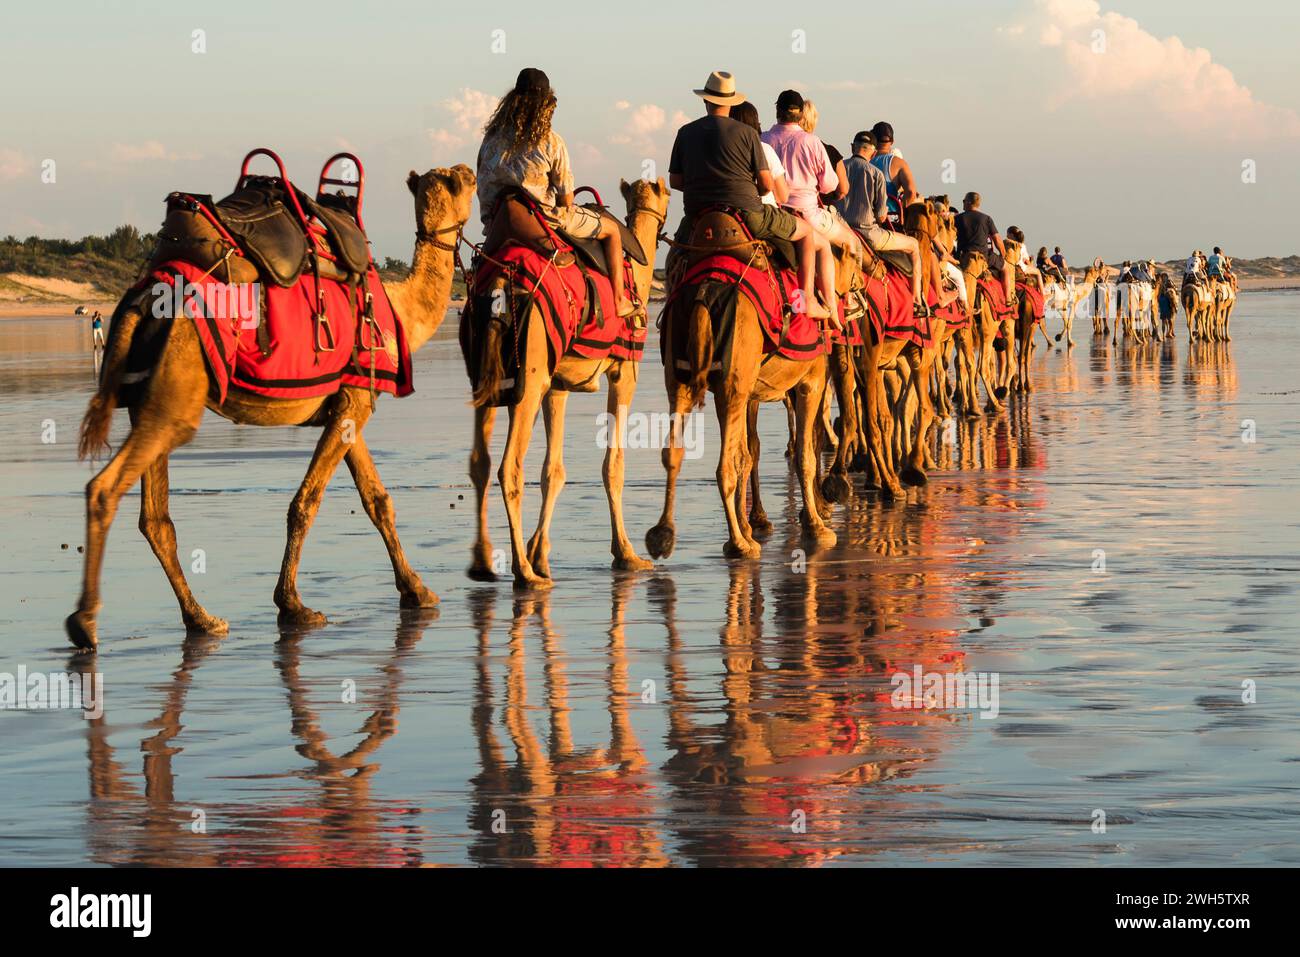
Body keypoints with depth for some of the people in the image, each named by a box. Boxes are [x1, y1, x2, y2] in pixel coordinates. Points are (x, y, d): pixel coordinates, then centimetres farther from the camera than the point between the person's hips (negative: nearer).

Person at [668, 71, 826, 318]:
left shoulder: (686, 133, 3)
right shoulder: (746, 133, -5)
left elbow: (675, 181, 6)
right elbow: (767, 184, -4)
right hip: (745, 213, -3)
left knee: (678, 243, 36)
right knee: (805, 231, 15)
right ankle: (807, 299, 6)